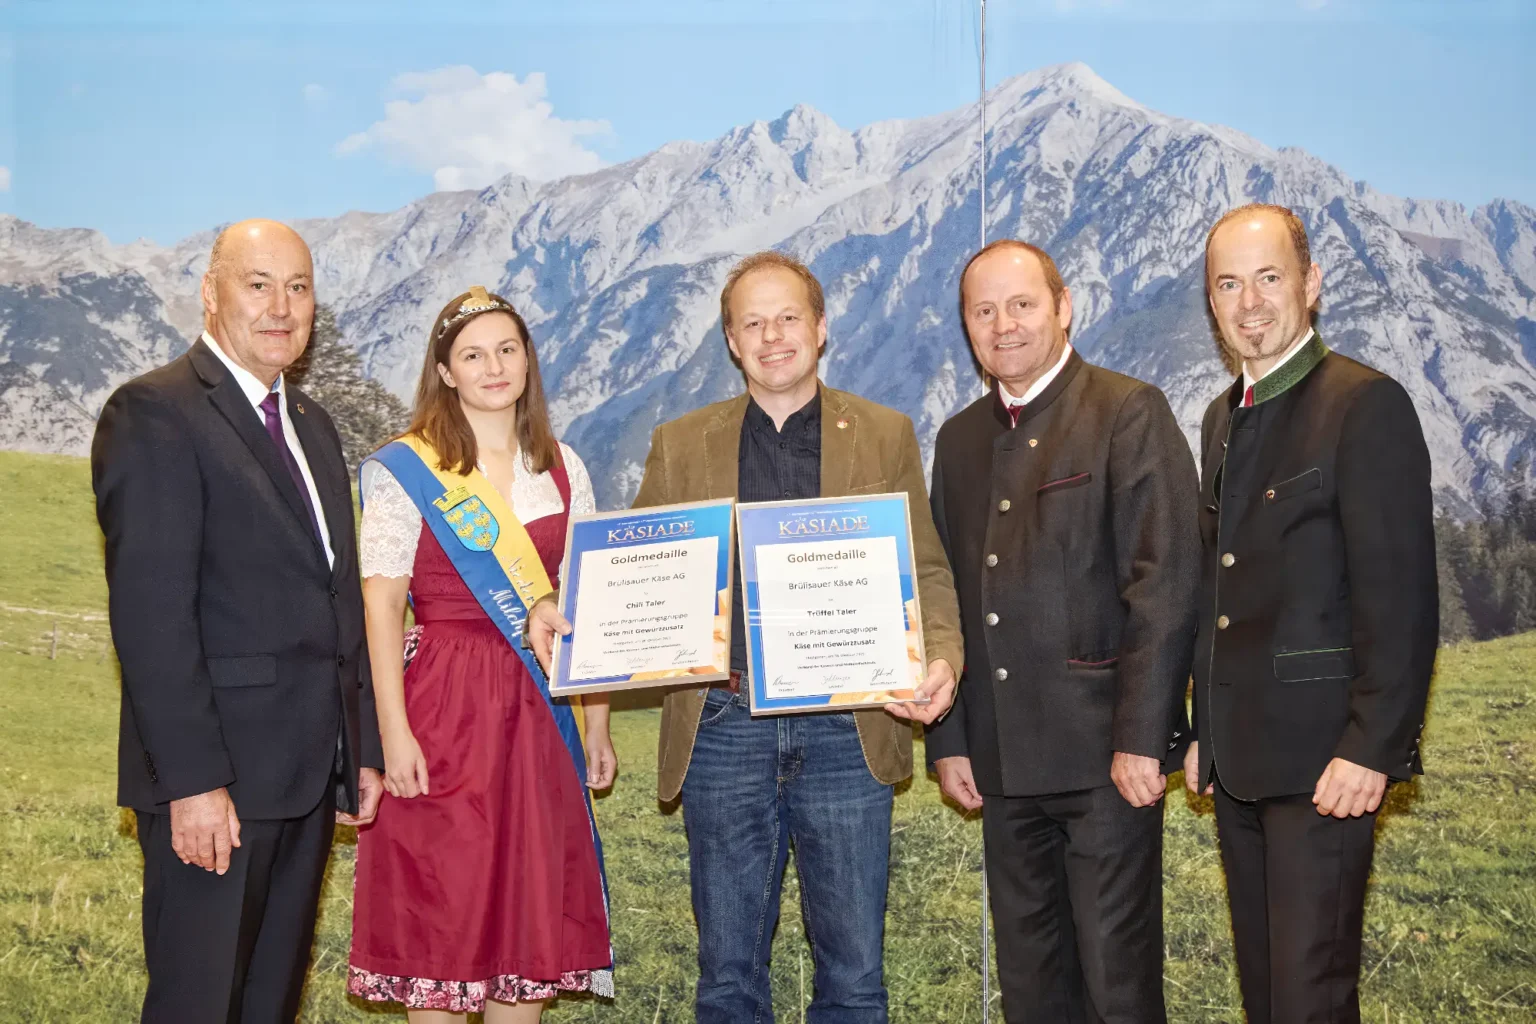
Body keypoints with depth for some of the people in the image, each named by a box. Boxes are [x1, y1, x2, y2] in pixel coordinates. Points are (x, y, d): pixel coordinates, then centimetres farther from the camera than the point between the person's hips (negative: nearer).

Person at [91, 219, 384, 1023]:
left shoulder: (313, 426, 17)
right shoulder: (154, 413, -9)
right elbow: (151, 611, -17)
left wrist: (362, 749, 14)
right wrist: (193, 780, -21)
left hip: (309, 774, 8)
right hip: (213, 781, -8)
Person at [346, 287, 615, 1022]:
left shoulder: (561, 469, 9)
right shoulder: (405, 471, -3)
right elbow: (380, 606, -8)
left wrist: (598, 724, 9)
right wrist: (393, 732, -15)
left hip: (539, 712, 4)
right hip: (445, 709, -4)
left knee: (529, 904, 9)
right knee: (440, 903, 2)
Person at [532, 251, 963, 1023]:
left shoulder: (886, 436, 8)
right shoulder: (681, 445, 10)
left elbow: (924, 572, 7)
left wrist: (940, 657, -12)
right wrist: (562, 613, -10)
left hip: (847, 728, 0)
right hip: (723, 726, 1)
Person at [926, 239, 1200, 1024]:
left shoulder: (1129, 413, -4)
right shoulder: (959, 439, 15)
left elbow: (1165, 582, -11)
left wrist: (1141, 737, -16)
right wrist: (948, 740, 11)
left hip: (1104, 751, -6)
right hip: (1003, 756, 6)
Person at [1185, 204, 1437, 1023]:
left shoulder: (1366, 405, -11)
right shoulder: (1223, 417, 14)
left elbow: (1401, 597, -16)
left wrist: (1371, 750, -19)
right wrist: (1205, 732, 15)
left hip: (1322, 757, -8)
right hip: (1239, 755, 8)